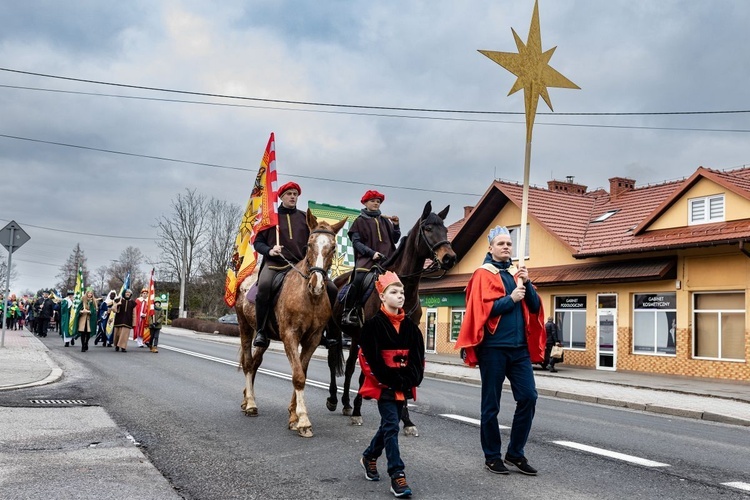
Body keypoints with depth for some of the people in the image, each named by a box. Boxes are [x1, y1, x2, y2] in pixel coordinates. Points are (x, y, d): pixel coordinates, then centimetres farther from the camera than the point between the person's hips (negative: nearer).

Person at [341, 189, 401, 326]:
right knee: (358, 281, -28)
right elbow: (356, 242, -2)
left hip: (387, 259, 5)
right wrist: (372, 253, -16)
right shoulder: (360, 221, 8)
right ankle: (348, 312, -15)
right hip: (366, 259, -4)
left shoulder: (385, 221, 19)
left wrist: (396, 226, 5)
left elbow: (395, 240, 22)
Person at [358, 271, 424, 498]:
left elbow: (418, 356, 5)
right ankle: (397, 476, -7)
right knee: (391, 426, -10)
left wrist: (412, 379, -11)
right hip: (384, 385, -6)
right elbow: (370, 358, -15)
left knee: (389, 424, 17)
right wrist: (392, 380, -18)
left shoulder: (410, 326, 7)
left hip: (404, 385, 6)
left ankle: (369, 457, 39)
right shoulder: (374, 324, -10)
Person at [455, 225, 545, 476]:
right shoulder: (483, 274, -3)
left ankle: (515, 453, 14)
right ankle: (492, 456, 16)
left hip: (519, 346, 5)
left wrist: (527, 284, -5)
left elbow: (535, 307, 9)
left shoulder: (517, 273, 15)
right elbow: (482, 310, -13)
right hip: (493, 347, -5)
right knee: (491, 404, 4)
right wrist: (511, 298, -15)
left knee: (528, 397, 0)